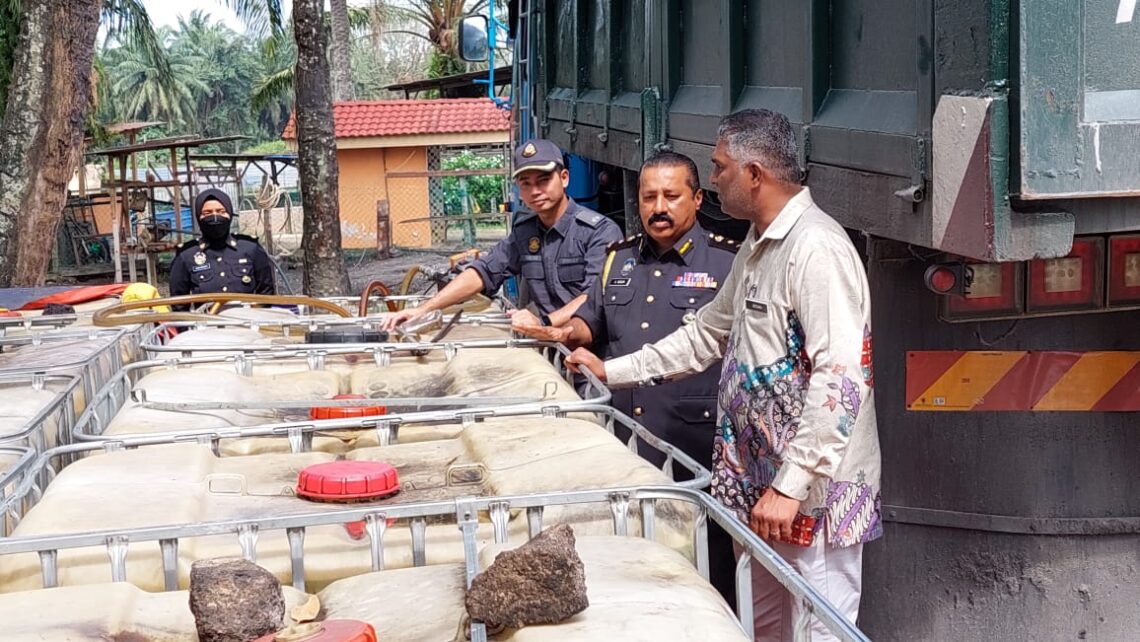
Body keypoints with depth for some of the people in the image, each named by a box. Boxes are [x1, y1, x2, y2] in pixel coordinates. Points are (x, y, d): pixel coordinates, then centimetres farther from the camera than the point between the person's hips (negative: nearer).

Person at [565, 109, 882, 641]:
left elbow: (839, 379, -26)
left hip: (814, 491, -10)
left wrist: (790, 484, -26)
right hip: (763, 482, 10)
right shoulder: (756, 247, 15)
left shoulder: (816, 249, -19)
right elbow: (707, 334, 26)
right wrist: (611, 371, 24)